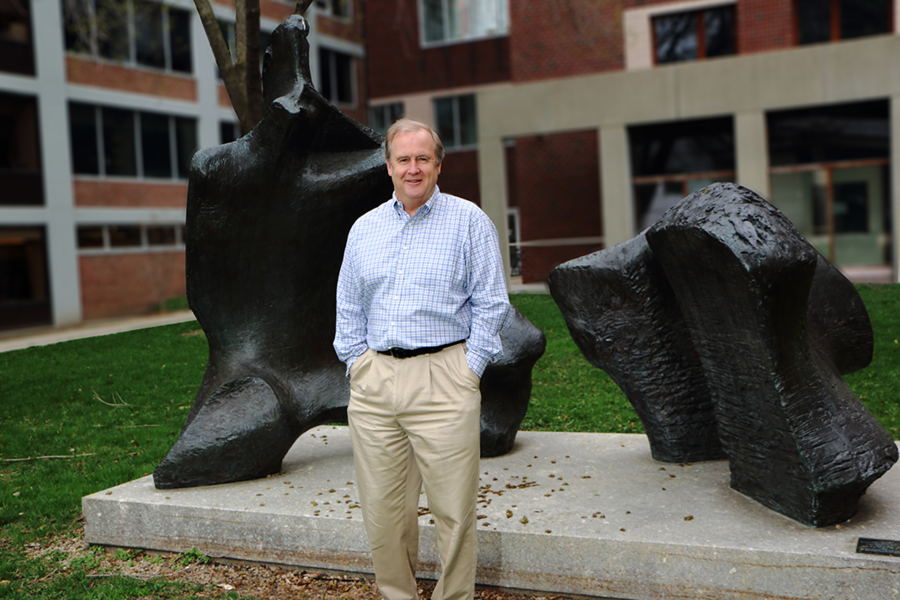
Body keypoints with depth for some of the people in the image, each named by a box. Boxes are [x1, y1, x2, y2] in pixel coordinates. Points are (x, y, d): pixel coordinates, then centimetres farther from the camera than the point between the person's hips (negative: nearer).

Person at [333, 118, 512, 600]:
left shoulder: (468, 221, 3)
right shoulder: (364, 228, 15)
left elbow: (491, 304, 1)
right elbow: (348, 308, 18)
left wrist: (469, 370, -6)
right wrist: (357, 366, 8)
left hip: (442, 380, -4)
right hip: (373, 381, 4)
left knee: (453, 509, -1)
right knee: (382, 510, 8)